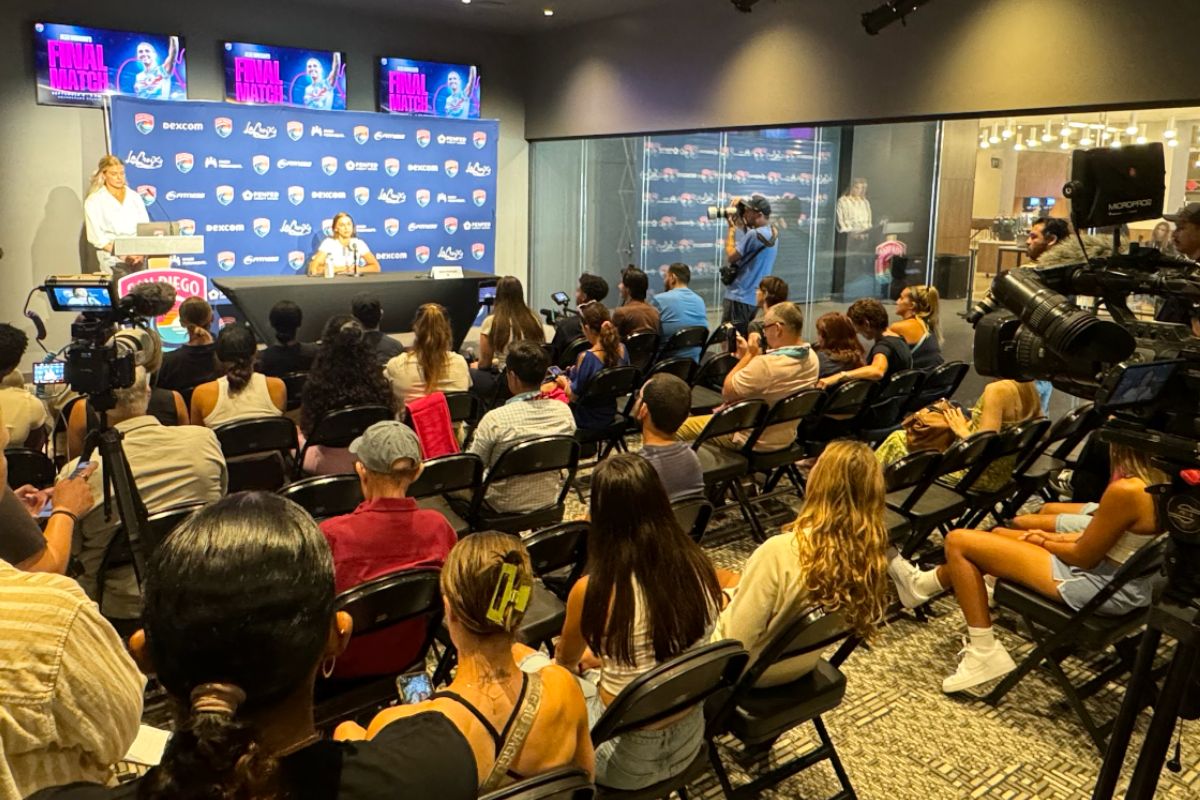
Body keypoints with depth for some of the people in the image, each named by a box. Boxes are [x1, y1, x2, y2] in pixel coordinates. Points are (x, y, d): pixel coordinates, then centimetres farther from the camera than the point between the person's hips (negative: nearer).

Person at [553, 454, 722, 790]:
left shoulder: (595, 589, -26)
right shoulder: (698, 566, -13)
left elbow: (564, 661, -2)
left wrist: (589, 655, 21)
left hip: (627, 759, -5)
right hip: (688, 742, 5)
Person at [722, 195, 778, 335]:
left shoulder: (754, 234, -20)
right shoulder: (772, 234, 9)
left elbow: (731, 256, -15)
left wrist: (732, 228, -6)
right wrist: (738, 224, 6)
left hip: (739, 298, -9)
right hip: (754, 297, 9)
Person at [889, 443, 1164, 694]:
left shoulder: (1126, 490, -29)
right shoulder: (1159, 477, -2)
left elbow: (1083, 557, -19)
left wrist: (1045, 541, 0)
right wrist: (1061, 538, 8)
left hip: (1101, 587, -10)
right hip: (1127, 575, 10)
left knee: (959, 542, -5)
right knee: (999, 534, 24)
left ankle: (984, 654, 6)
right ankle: (923, 584, 40)